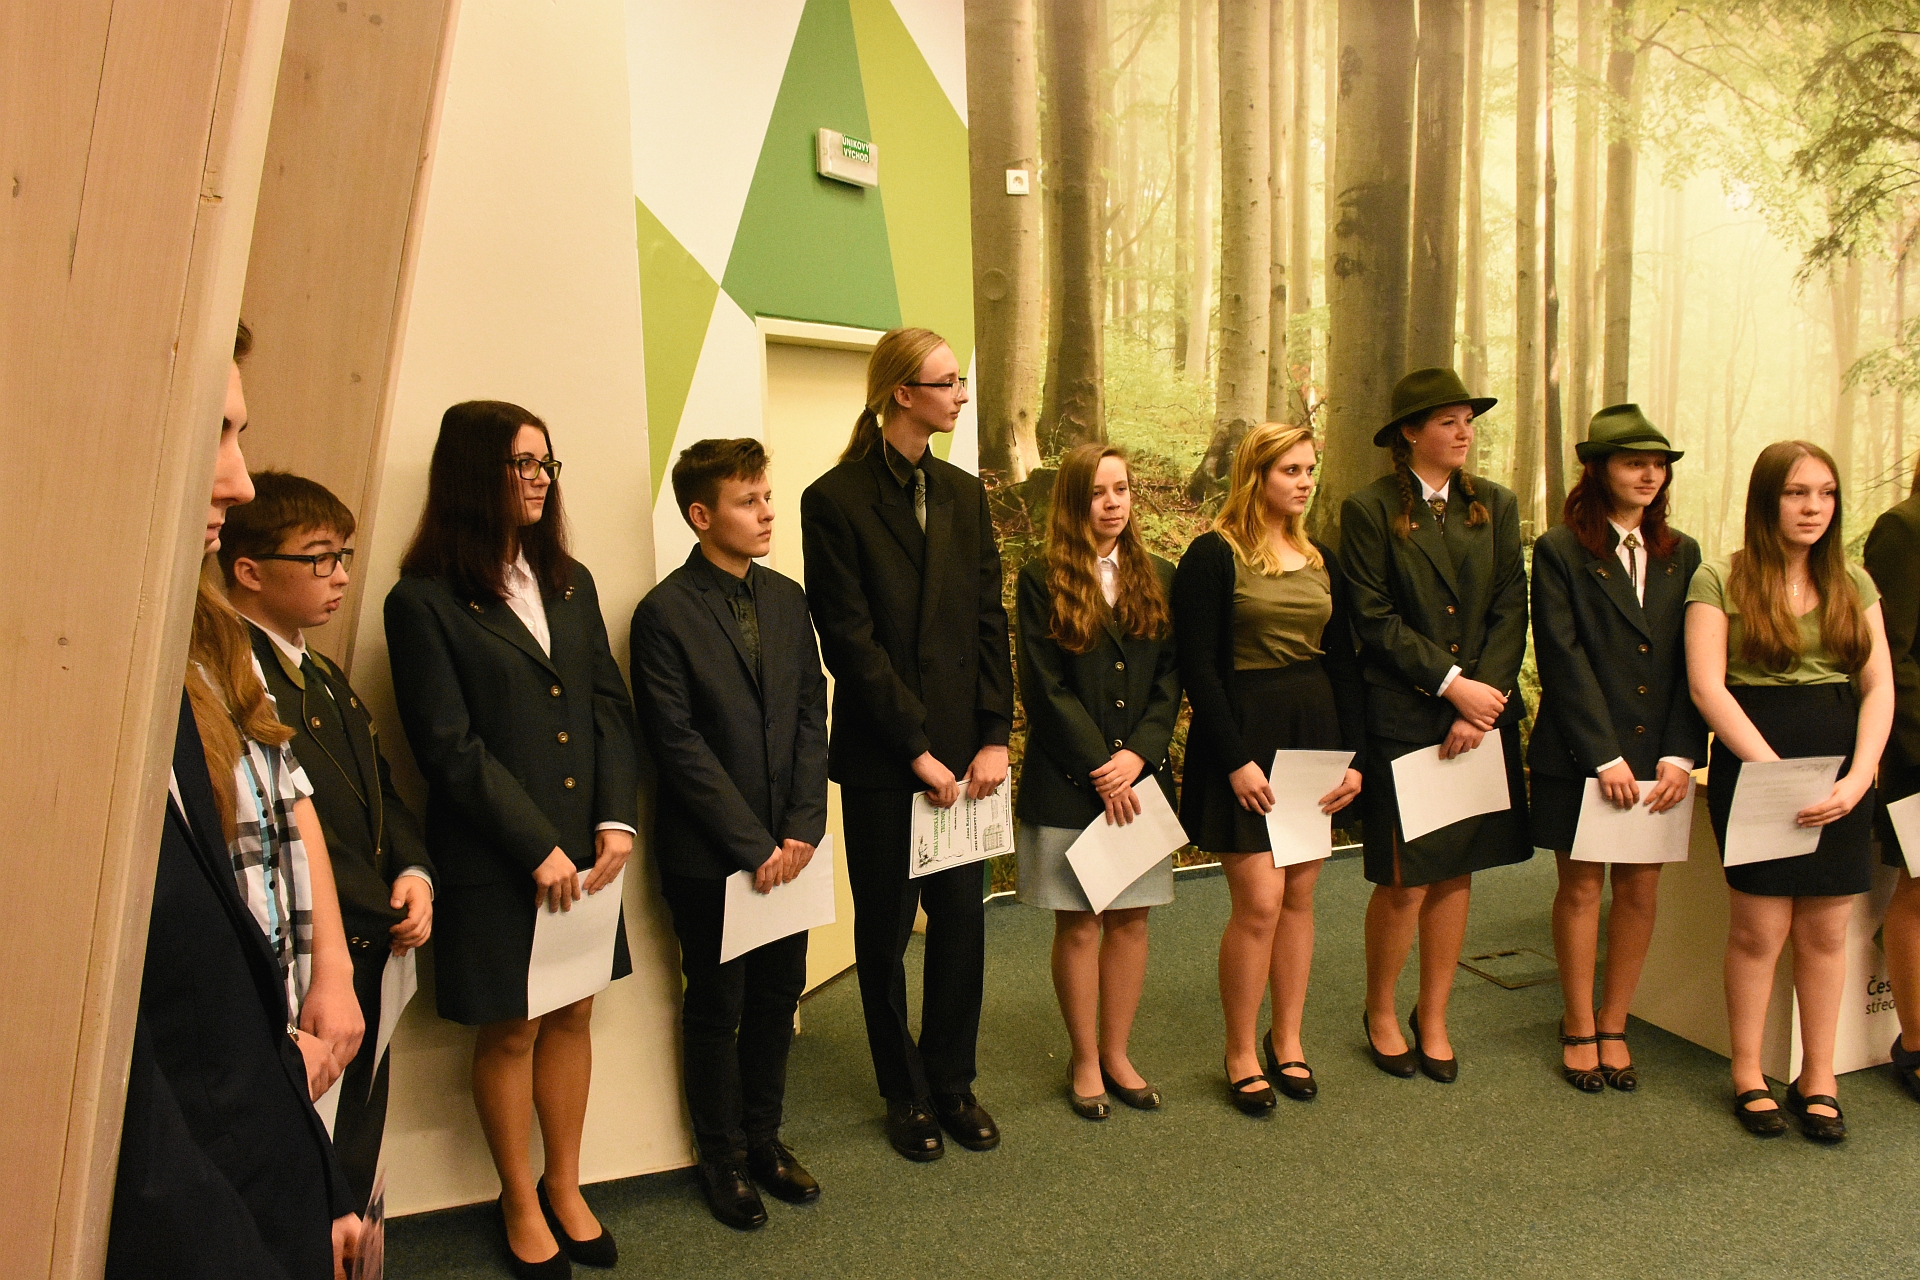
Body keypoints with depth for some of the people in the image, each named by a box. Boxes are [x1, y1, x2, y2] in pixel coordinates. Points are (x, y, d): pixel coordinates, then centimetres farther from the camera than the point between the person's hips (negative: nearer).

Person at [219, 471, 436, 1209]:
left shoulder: (323, 675, 17)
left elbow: (380, 791, 18)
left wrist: (414, 872, 1)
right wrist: (384, 909, -16)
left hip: (366, 961, 9)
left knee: (355, 1169, 18)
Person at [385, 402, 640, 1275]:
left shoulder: (570, 583, 9)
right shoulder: (425, 601, -9)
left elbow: (610, 705, 7)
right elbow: (448, 745, -13)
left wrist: (616, 819, -6)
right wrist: (538, 848, -14)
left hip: (583, 849, 5)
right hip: (494, 862, -5)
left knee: (574, 1015, 15)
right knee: (510, 1031, 10)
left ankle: (565, 1185, 34)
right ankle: (519, 1201, 31)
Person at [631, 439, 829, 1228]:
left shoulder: (787, 600, 6)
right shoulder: (666, 613, -11)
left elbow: (812, 717, 5)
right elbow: (680, 746, -14)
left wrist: (802, 827, -6)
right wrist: (753, 845, -14)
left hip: (786, 847, 5)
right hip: (709, 856, -5)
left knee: (778, 996, 15)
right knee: (717, 1008, 10)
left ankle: (763, 1137, 34)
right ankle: (722, 1156, 29)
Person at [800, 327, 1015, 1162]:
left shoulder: (963, 495, 9)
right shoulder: (836, 499, -8)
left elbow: (989, 621, 6)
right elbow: (851, 642, -11)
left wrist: (994, 738, -2)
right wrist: (918, 751, -12)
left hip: (961, 747, 4)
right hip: (880, 756, -4)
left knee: (962, 919, 9)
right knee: (885, 929, 9)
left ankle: (952, 1082, 28)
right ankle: (906, 1094, 27)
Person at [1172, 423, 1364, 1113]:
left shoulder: (1321, 559, 12)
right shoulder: (1214, 555, -7)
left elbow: (1344, 661, 12)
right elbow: (1198, 667, -11)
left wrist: (1354, 754, 4)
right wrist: (1236, 760, -15)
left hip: (1314, 733, 6)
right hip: (1243, 736, -6)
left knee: (1299, 896, 10)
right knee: (1259, 899, -7)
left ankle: (1287, 1040, 24)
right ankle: (1240, 1052, 11)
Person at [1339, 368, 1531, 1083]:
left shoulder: (1495, 506, 11)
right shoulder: (1369, 511, -3)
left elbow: (1511, 611, 5)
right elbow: (1374, 619, -8)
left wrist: (1484, 700, -8)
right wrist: (1454, 684, -13)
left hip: (1482, 715, 4)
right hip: (1402, 720, -4)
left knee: (1457, 874, 10)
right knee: (1405, 883, -2)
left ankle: (1433, 1020, 26)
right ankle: (1380, 1015, 22)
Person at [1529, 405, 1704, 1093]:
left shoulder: (1682, 555, 10)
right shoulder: (1560, 550, -3)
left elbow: (1694, 663, 5)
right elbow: (1563, 659, -9)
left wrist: (1680, 755, -7)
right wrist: (1607, 757, -14)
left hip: (1658, 756, 4)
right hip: (1579, 754, -3)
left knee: (1641, 891, 7)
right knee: (1582, 888, 5)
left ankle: (1614, 1025, 23)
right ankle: (1579, 1029, 20)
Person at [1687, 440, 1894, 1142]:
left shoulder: (1853, 582, 12)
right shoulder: (1721, 578, -2)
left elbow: (1879, 687, 6)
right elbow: (1707, 687, -9)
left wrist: (1856, 778, -9)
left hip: (1841, 770, 4)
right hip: (1753, 761, -4)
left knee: (1826, 932, 8)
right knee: (1759, 930, 0)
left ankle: (1819, 1078, 21)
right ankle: (1748, 1077, 16)